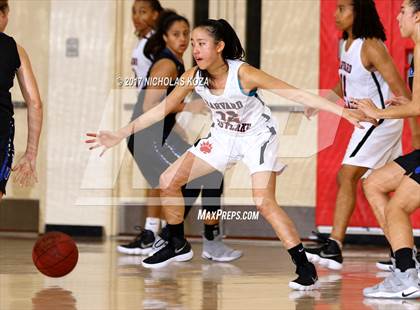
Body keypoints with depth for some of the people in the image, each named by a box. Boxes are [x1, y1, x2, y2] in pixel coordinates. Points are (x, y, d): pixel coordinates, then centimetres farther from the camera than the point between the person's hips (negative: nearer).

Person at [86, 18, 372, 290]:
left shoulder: (243, 74, -30)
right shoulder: (194, 77, -16)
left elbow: (296, 94, -30)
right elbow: (163, 109, -7)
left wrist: (343, 111, -36)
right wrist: (120, 135, -12)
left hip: (258, 135, -6)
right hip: (224, 136, 6)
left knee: (264, 203, -24)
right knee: (168, 181, 2)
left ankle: (305, 268, -16)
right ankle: (178, 246, 24)